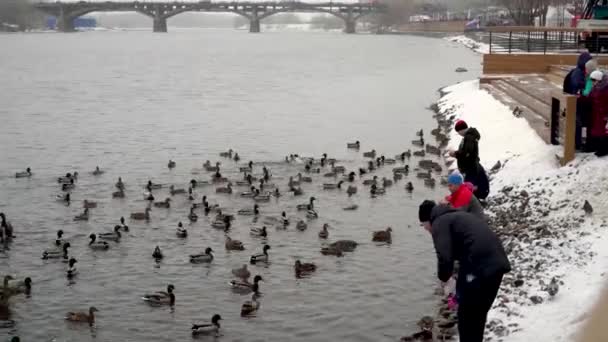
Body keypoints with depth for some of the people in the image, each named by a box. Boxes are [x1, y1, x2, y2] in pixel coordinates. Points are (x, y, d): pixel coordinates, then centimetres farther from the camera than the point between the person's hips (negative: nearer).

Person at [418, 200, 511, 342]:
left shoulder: (440, 222, 1)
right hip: (497, 263, 9)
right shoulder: (458, 216, 29)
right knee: (478, 314, 23)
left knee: (467, 316, 6)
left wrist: (444, 278, 4)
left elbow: (445, 257, -14)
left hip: (479, 268, -9)